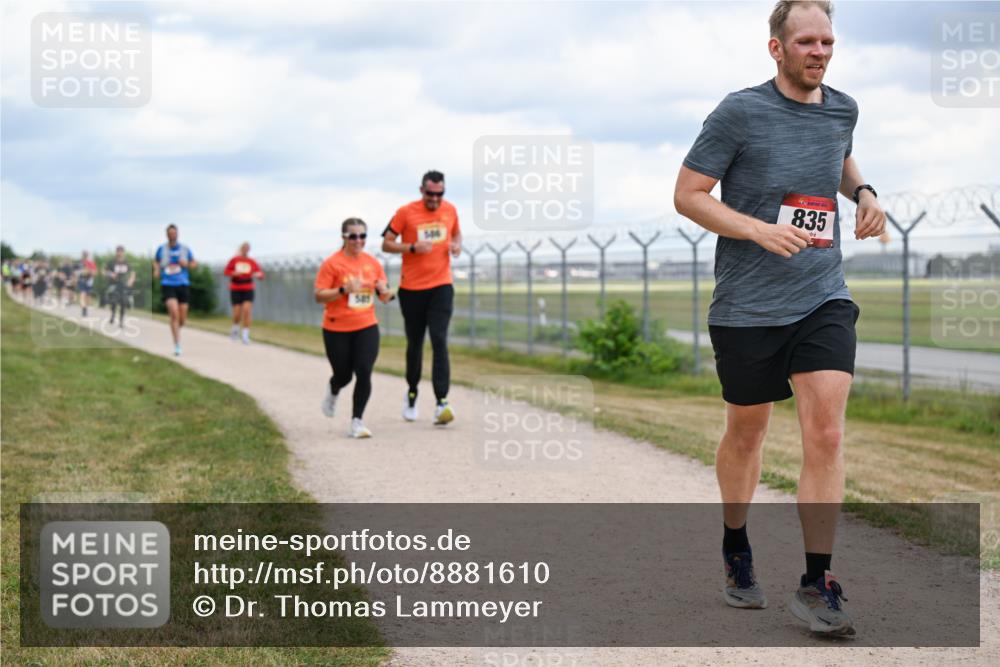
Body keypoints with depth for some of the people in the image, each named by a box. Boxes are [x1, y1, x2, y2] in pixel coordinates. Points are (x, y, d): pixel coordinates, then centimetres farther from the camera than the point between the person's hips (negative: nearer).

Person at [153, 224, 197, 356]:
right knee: (174, 313, -20)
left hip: (183, 285, 2)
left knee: (182, 318, 4)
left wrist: (186, 264, -7)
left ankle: (177, 328, 43)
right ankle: (177, 346, -16)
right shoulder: (161, 249, 3)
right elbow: (155, 261, 21)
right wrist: (156, 270, 1)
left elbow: (194, 263, 14)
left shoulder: (185, 249, 4)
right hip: (167, 285, -2)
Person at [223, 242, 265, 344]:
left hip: (248, 290, 1)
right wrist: (234, 273, -18)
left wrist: (259, 275, -20)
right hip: (235, 290, 0)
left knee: (247, 310, -17)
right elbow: (226, 272, 1)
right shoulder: (234, 260, 2)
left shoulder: (252, 262, 4)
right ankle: (235, 329, 31)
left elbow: (261, 274, 5)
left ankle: (246, 336, -15)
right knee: (237, 313, -4)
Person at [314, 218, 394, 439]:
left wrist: (385, 292, -14)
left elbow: (385, 297, 10)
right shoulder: (332, 263, -8)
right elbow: (319, 296, -12)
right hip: (337, 329, -2)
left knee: (364, 373, -12)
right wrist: (343, 290, -26)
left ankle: (357, 422, -4)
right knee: (344, 375, 8)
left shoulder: (373, 263, 4)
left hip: (367, 327, 3)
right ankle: (333, 391, 46)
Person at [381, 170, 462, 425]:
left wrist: (457, 245, 0)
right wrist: (413, 247, -17)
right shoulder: (406, 212, -4)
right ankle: (412, 393, 33)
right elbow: (386, 244, -1)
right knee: (414, 344, 10)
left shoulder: (450, 210, 5)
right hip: (412, 288, -1)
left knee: (439, 341, -13)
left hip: (441, 286, 1)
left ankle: (442, 402, -20)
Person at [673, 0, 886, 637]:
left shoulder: (842, 109, 6)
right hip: (747, 305, -3)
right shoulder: (740, 113, -9)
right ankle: (737, 550, 37)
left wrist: (864, 191, 8)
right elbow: (687, 194, -6)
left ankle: (817, 583, -3)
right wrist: (758, 229, -19)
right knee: (747, 432, 12)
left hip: (823, 298, 3)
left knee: (826, 433, -10)